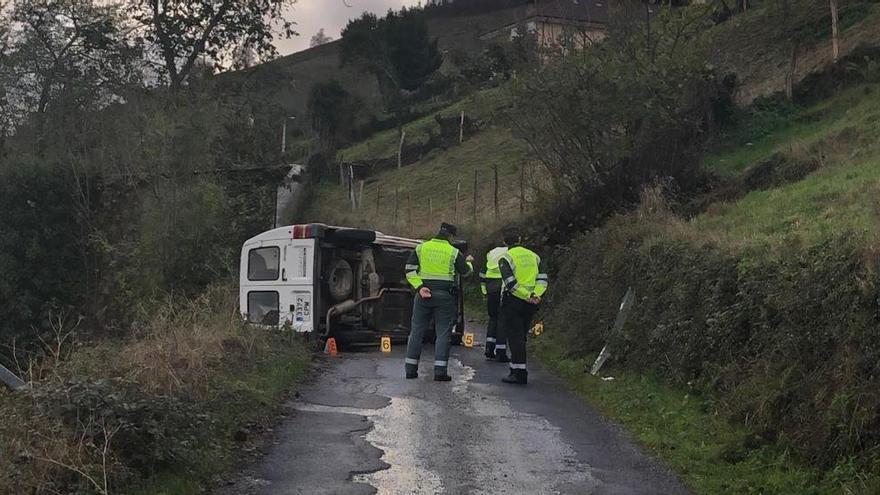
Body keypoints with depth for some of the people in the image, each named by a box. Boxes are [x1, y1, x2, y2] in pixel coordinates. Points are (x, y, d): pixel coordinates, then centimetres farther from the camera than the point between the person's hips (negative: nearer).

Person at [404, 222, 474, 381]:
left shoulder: (421, 248, 4)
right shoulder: (454, 252, -2)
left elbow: (410, 270, -3)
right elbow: (466, 272, 9)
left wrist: (419, 287, -9)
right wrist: (468, 262, 29)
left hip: (424, 295, 2)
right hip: (445, 296, -2)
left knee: (417, 331, 9)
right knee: (443, 333, 3)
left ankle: (411, 369, 10)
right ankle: (440, 371, -3)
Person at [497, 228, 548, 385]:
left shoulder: (506, 258, -5)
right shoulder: (533, 256, 13)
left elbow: (510, 282, -16)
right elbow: (542, 278, 3)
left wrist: (527, 296, -16)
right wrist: (536, 294, -9)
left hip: (513, 301, -6)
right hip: (530, 305, 6)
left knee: (515, 336, -4)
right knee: (520, 335, 16)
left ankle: (520, 373, -8)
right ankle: (515, 366, 22)